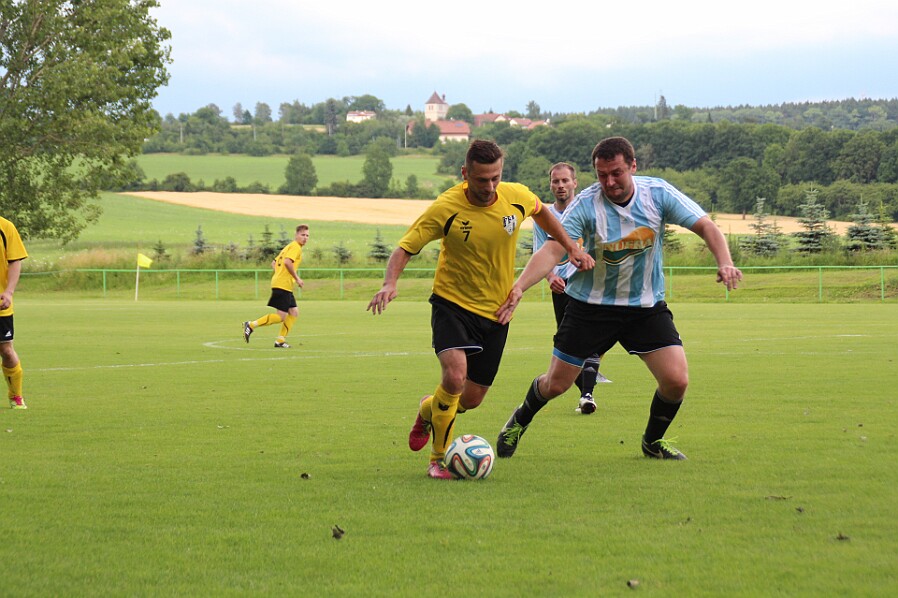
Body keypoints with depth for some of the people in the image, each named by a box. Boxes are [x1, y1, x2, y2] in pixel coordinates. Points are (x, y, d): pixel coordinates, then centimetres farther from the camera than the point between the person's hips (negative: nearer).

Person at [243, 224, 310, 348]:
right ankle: (251, 325, -8)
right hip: (283, 285, -10)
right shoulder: (295, 247, -8)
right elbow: (287, 262, -23)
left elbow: (274, 263, 25)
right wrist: (297, 278, -16)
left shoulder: (288, 247, 23)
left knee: (294, 312, 9)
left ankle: (280, 340, 8)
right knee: (281, 317, -10)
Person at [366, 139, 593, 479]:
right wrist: (390, 283, -32)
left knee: (472, 398, 7)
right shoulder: (446, 208, -18)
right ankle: (439, 459, -8)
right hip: (453, 303, -4)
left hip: (496, 311, 4)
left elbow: (541, 212, 16)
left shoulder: (517, 197, -9)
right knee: (455, 374, -28)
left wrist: (571, 248, 16)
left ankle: (428, 410, 43)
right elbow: (405, 248, -14)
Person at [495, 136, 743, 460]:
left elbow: (706, 226, -9)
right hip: (591, 305, -1)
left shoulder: (659, 194, -12)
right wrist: (518, 287, -42)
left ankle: (653, 441, 17)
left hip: (647, 306, 2)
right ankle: (520, 420, 38)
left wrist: (724, 263, -29)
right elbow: (551, 251, -26)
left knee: (676, 380, -13)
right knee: (555, 384, 4)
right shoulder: (585, 204, -18)